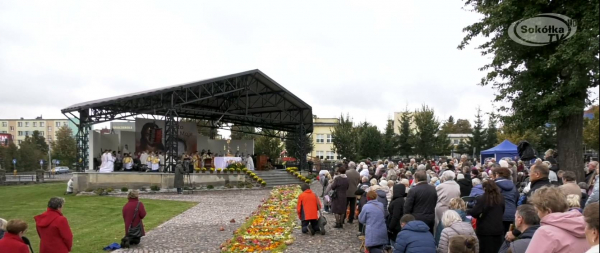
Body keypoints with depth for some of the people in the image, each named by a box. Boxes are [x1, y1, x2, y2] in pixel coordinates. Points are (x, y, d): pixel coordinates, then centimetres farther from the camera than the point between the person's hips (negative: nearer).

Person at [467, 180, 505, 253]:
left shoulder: (482, 199, -17)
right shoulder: (501, 198, 3)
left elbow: (475, 213, -19)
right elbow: (502, 211, 17)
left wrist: (467, 211, -1)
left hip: (485, 230, -5)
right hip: (498, 229, 5)